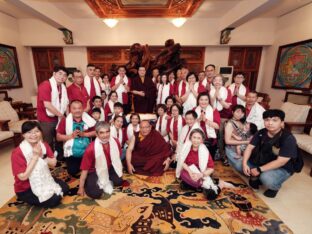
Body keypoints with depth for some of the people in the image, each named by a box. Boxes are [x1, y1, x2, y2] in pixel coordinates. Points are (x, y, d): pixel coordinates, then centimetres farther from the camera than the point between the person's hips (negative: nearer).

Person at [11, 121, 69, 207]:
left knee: (65, 188, -2)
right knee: (54, 200, -17)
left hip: (44, 180, 6)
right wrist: (35, 156, -28)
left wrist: (42, 155, -22)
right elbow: (23, 177, -26)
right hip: (26, 189, -6)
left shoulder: (44, 145, -6)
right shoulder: (17, 152, -22)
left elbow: (53, 163, -5)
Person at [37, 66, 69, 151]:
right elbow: (47, 105, -23)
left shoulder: (63, 87, 10)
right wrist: (60, 115, -14)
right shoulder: (45, 85, -15)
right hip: (46, 119, -7)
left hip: (58, 118, 7)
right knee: (48, 143, 5)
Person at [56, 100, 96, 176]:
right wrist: (71, 136, -18)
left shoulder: (88, 119, -3)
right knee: (72, 172, 1)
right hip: (71, 153, 0)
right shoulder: (65, 120, -7)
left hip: (86, 152, 1)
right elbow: (58, 137, -6)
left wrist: (84, 134, -15)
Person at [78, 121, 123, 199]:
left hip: (109, 168, 4)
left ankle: (107, 182, 16)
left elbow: (117, 158, 2)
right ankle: (88, 183, 14)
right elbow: (85, 169, -19)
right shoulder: (91, 148, -29)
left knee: (118, 181, -17)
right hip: (95, 171, -4)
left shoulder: (115, 142, -18)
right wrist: (81, 188, -12)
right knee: (95, 193, -21)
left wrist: (120, 171, 12)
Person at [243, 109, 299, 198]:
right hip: (262, 162, 5)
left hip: (282, 168, -4)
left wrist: (259, 170, -29)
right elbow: (250, 147, -9)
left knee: (266, 179, -34)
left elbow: (280, 161, -28)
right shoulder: (261, 133, -9)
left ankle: (275, 186, 3)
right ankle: (255, 177, 13)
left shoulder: (288, 139, -25)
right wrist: (244, 164, -23)